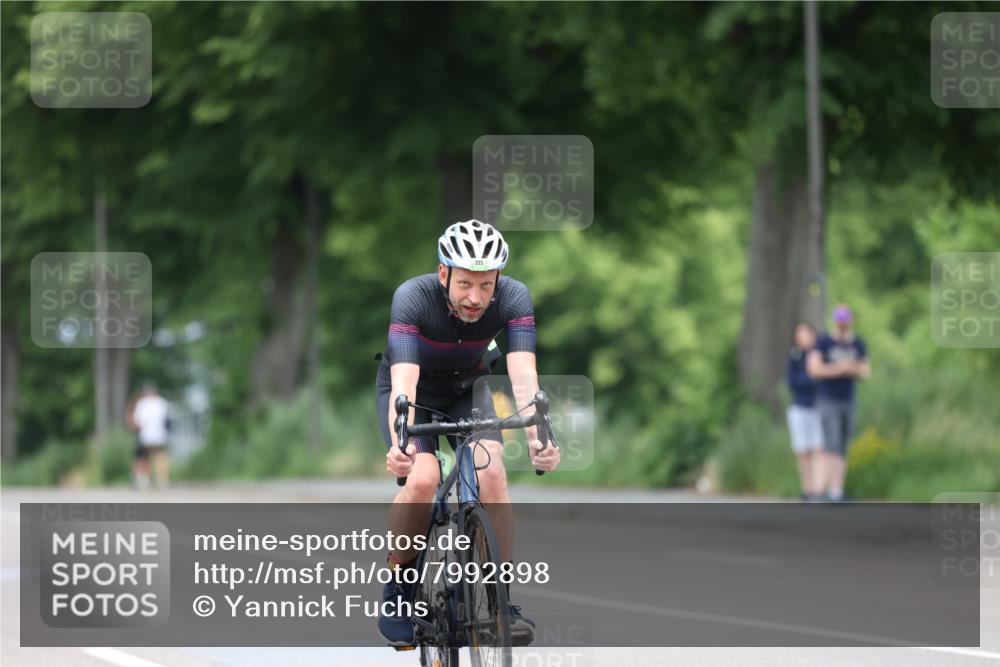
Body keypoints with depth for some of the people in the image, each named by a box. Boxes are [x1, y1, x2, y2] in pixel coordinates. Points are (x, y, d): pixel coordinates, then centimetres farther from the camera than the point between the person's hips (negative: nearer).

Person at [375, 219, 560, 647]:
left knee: (491, 472, -24)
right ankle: (398, 590, -6)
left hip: (466, 389, 2)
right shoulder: (413, 298, -35)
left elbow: (524, 374, -38)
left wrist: (536, 437, -55)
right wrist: (400, 443, -61)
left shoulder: (513, 298, -28)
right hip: (414, 390, -2)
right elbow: (404, 380, -44)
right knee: (423, 479, -27)